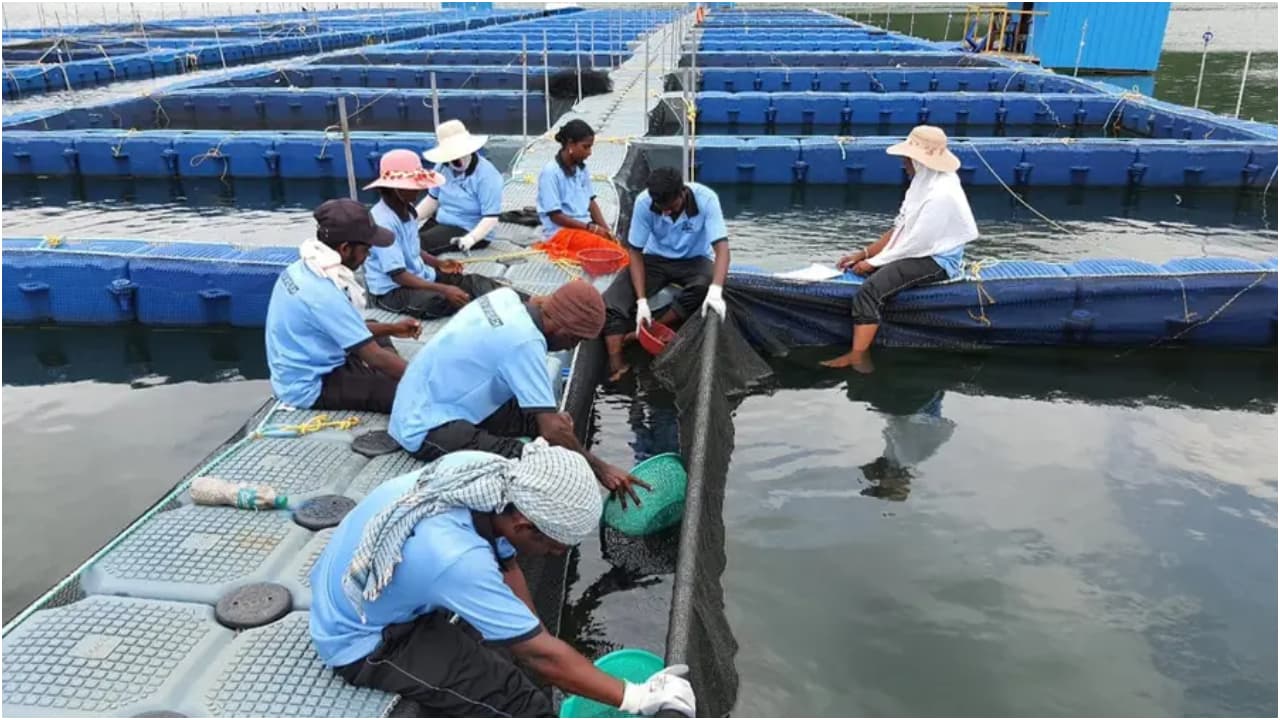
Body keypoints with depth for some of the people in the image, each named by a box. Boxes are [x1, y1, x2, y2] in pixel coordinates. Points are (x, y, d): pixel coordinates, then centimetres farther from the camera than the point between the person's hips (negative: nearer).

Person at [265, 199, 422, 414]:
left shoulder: (304, 268, -1)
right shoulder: (324, 294, -29)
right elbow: (375, 357, -25)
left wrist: (391, 329, 9)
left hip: (297, 373, 10)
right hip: (311, 388, -10)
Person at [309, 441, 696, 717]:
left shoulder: (487, 473, -18)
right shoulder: (456, 558, -38)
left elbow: (506, 567, -1)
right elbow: (541, 654, -28)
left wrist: (536, 638, 0)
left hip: (361, 593, 8)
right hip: (362, 640, -8)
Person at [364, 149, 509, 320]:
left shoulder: (407, 210, 4)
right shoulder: (383, 221, -25)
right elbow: (398, 275, -27)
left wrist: (439, 264, 4)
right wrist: (445, 290, -32)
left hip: (419, 276, 8)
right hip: (393, 290, -8)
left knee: (474, 282, -11)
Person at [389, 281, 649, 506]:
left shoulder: (507, 297, -2)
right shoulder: (524, 342, -26)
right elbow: (551, 430, -25)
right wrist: (600, 469, -14)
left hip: (423, 403, 10)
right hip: (427, 428, -10)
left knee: (539, 417, 2)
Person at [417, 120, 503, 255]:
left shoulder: (487, 175, -18)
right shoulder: (443, 167, 1)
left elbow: (491, 218, -23)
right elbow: (432, 199, 13)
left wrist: (471, 238, -38)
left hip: (471, 231, -7)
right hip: (440, 222, 7)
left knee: (418, 244, -27)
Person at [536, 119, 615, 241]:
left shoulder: (581, 168, 8)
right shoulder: (550, 172, -13)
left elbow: (591, 202, 12)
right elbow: (555, 216, -14)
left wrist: (606, 230, -3)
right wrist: (591, 227, -17)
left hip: (586, 229, 7)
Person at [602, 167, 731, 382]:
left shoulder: (706, 199, -25)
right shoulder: (644, 202, -22)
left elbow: (722, 248, -31)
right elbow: (635, 252, -15)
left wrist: (716, 290, -49)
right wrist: (642, 301, -25)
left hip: (693, 260, 0)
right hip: (655, 259, 1)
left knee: (705, 286, -36)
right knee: (610, 302, -22)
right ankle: (617, 366, -24)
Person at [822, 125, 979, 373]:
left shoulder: (941, 195, -23)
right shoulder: (925, 183, 9)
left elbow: (916, 243, -22)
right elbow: (899, 229, 12)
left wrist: (874, 261, -13)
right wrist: (864, 254, 4)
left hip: (936, 260, -11)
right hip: (922, 252, 11)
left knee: (869, 290, -26)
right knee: (860, 269, 6)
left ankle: (856, 357, -22)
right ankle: (862, 351, -1)